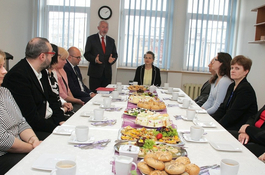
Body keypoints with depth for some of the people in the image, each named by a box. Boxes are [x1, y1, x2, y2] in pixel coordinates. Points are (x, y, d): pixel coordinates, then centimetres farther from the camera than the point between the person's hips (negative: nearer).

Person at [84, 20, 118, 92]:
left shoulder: (111, 40, 15)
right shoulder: (91, 39, 3)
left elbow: (115, 54, 16)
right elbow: (86, 54, -1)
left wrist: (112, 59, -7)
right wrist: (94, 59, -20)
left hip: (107, 73, 4)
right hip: (95, 72, -3)